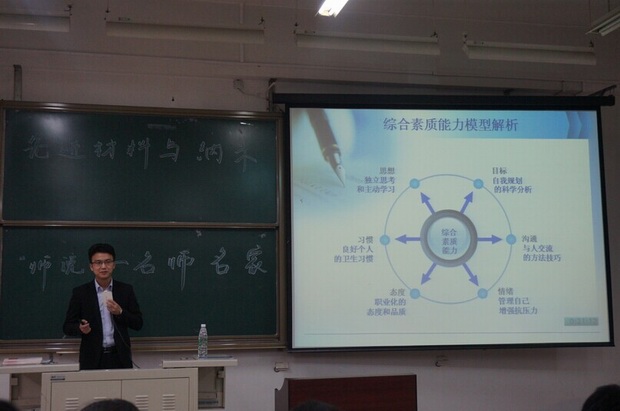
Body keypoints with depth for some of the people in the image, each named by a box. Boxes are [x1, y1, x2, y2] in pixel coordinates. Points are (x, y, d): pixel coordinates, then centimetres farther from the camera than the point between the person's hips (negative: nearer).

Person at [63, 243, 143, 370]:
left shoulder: (126, 290, 4)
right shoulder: (80, 292, 2)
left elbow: (138, 323, 5)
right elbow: (67, 326, 2)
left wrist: (120, 312, -12)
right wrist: (81, 328, -19)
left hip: (120, 358, 1)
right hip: (92, 358, -1)